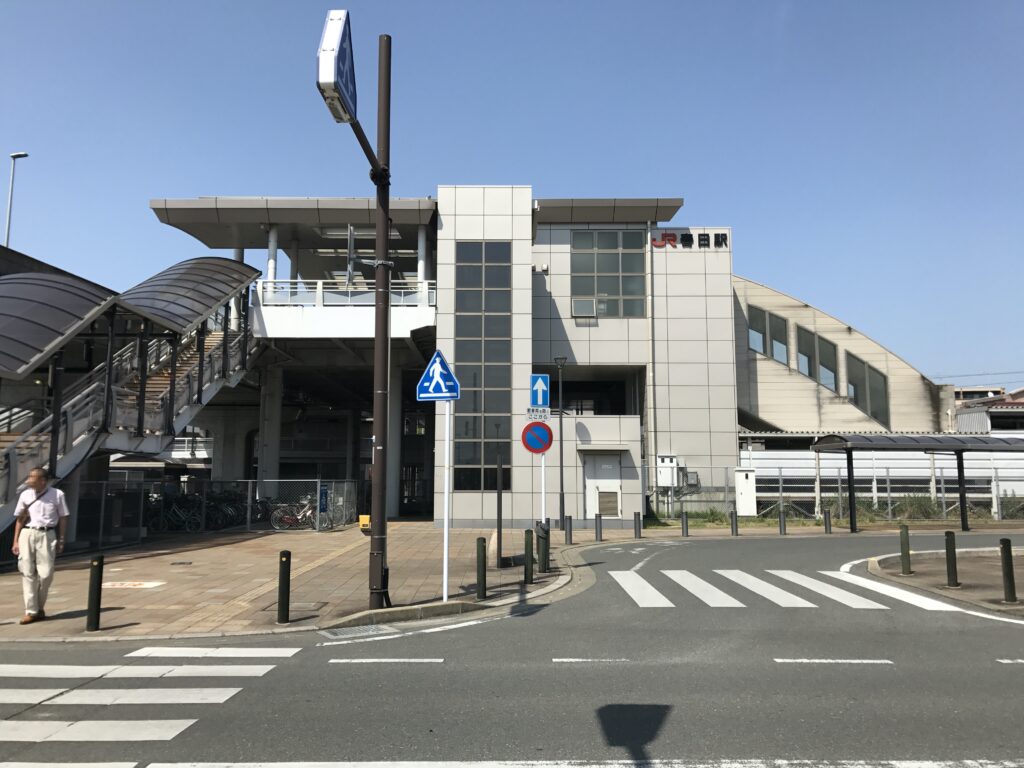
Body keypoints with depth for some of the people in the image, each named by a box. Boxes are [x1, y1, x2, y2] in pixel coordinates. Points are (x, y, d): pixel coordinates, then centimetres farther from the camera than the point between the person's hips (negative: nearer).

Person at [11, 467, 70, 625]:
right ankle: (31, 611, 5)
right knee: (28, 573, 0)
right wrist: (16, 541, 6)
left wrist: (61, 540, 2)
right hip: (27, 534, 2)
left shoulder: (57, 494, -2)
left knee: (46, 574, -2)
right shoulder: (25, 495, 4)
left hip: (47, 535, -2)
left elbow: (63, 518, 3)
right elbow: (19, 519, 11)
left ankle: (40, 607, 18)